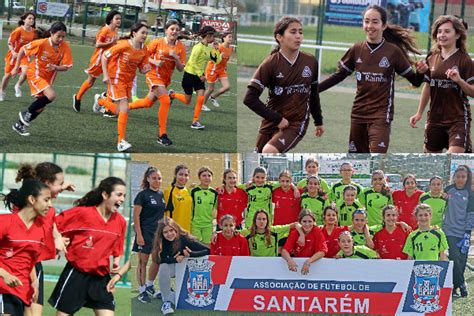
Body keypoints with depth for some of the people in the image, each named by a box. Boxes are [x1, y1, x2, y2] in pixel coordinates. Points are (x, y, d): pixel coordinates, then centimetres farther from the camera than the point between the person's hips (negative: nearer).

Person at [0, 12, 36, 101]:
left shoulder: (34, 32, -7)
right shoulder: (19, 30, -19)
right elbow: (10, 42, -13)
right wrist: (13, 52, -26)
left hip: (24, 55, 2)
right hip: (14, 54, -2)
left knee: (25, 71, -24)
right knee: (8, 74, 9)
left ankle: (18, 86, 5)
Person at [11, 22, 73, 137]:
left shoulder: (65, 47, -13)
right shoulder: (42, 43, -22)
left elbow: (66, 67, -11)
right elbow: (23, 50, -9)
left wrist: (55, 67, -32)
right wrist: (16, 68, -3)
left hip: (48, 77, 5)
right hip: (35, 73, -5)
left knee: (41, 108, 7)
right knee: (51, 95, -27)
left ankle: (20, 125, 27)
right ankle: (27, 113, -10)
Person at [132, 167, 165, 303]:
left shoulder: (161, 194, 10)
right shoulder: (143, 195, -8)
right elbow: (136, 216, -11)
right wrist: (139, 235, -16)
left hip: (159, 233, 6)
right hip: (145, 233, -6)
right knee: (143, 262, 0)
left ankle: (149, 286, 29)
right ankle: (142, 291, 7)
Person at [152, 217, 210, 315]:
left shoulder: (185, 239, -23)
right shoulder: (161, 242, -15)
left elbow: (207, 250, -25)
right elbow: (161, 260, -21)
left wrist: (191, 254, -39)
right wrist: (175, 259, -38)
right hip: (172, 267, 1)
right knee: (164, 268, -36)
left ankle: (165, 293, 20)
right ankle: (166, 301, -19)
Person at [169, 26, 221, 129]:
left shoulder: (209, 48, 4)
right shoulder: (199, 47, -21)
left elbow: (217, 60, 8)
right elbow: (192, 62, -22)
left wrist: (217, 50, -5)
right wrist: (200, 75, -20)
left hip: (199, 75, 7)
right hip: (190, 74, -7)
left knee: (201, 98, -8)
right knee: (187, 101, 5)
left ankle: (195, 122, -2)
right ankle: (172, 94, 33)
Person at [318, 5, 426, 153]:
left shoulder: (393, 51, -7)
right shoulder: (357, 50, 2)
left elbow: (414, 81, -1)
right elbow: (339, 76, 14)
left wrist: (421, 72, -23)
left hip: (381, 115, -5)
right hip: (358, 113, 5)